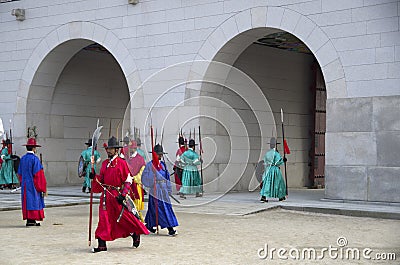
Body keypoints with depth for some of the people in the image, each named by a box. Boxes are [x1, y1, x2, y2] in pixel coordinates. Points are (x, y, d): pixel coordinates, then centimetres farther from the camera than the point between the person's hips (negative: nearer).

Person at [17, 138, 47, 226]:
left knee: (27, 202, 10)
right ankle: (31, 220, -4)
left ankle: (29, 219, 13)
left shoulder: (22, 159, 7)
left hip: (24, 186, 7)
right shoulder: (35, 159, -15)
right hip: (33, 185, -7)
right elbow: (38, 175, -16)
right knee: (34, 201, -2)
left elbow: (20, 174, 13)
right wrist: (43, 188, -11)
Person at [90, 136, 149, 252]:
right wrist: (94, 177, -1)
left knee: (125, 216, 2)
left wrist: (123, 195, -17)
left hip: (117, 194, -6)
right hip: (106, 195, 6)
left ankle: (136, 234, 28)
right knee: (104, 217, 1)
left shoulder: (122, 163, -7)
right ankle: (102, 244, 3)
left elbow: (128, 181, -8)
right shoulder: (105, 163, 12)